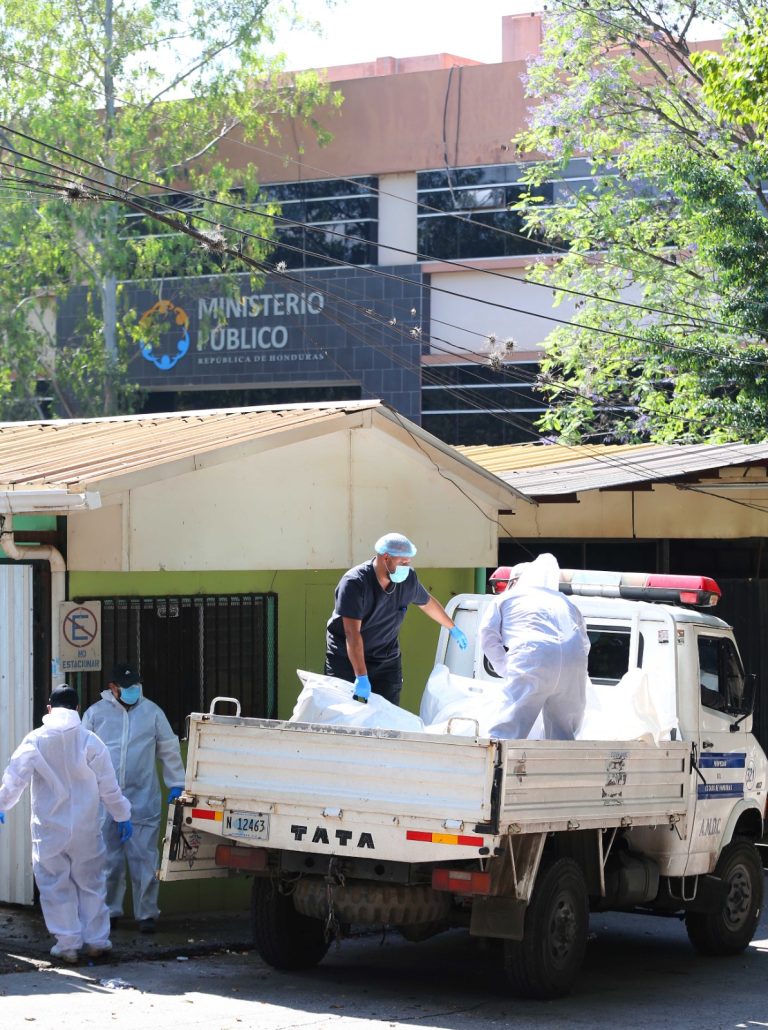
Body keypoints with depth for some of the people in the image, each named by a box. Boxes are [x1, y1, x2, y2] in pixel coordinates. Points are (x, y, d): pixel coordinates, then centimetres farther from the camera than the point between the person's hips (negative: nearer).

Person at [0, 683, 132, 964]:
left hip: (49, 828, -1)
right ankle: (96, 940, 16)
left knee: (55, 885, 8)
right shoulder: (89, 741, -7)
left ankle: (67, 944, 8)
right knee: (90, 883, 14)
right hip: (85, 826, 1)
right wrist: (121, 815, 10)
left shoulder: (35, 740, -8)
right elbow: (108, 786, -2)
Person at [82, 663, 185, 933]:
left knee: (144, 858, -3)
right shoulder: (95, 713, 4)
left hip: (143, 799, -1)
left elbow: (169, 750, 10)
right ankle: (108, 910, 18)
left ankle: (147, 913, 2)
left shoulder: (152, 712, 5)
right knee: (108, 859, 6)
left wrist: (177, 784, 6)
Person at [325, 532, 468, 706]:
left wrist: (453, 628, 31)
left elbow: (427, 603, 17)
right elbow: (352, 633, -32)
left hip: (386, 660, 5)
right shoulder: (354, 583, -25)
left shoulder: (408, 579, -6)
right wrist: (361, 677, -40)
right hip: (346, 658, -5)